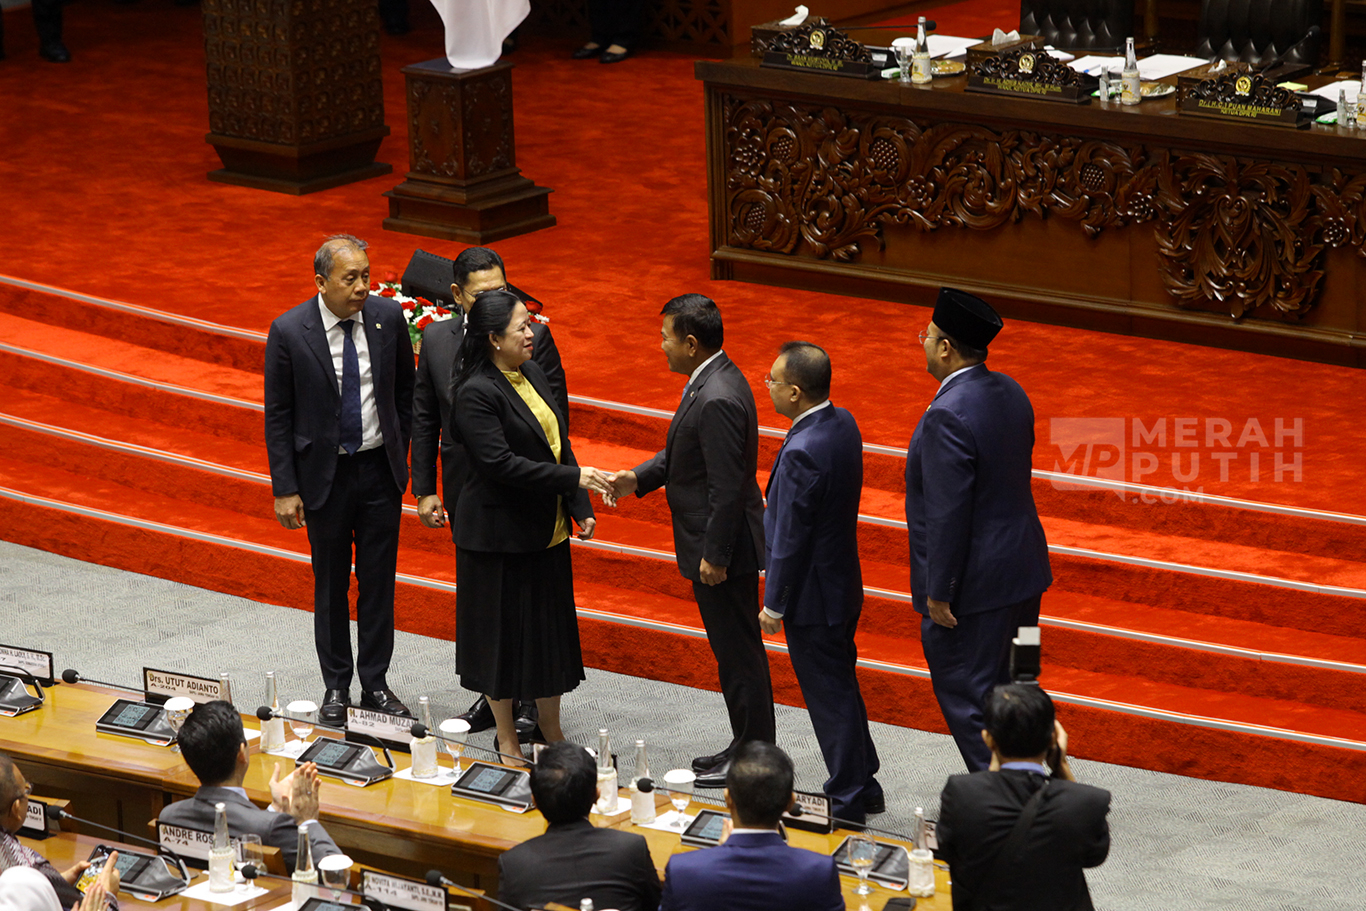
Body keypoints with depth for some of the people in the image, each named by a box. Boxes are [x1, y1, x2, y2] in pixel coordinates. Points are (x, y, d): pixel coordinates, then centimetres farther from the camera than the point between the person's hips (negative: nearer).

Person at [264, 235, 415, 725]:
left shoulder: (388, 317, -6)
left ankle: (376, 683, 21)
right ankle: (336, 687, 22)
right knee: (331, 584, 9)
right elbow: (277, 416, -8)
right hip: (324, 473, -2)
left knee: (379, 582, 9)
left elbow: (405, 389, 9)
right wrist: (285, 489, -9)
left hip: (380, 468, 2)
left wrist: (402, 452, 6)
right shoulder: (289, 331, -14)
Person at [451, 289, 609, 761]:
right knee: (502, 631, 4)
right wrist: (572, 478, -26)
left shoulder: (532, 373, 6)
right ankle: (506, 738, 16)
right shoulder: (476, 393, -19)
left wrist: (580, 508, 7)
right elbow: (500, 463, -25)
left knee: (550, 628, 14)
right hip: (498, 532, -8)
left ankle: (551, 731, 25)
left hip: (545, 529, 8)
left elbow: (558, 443, 12)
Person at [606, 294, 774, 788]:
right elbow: (683, 452, 18)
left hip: (723, 548, -11)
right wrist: (639, 478, 4)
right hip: (716, 543, 11)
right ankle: (749, 746, 29)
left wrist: (713, 556, -21)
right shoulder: (712, 380, 6)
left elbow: (727, 487, -26)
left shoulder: (718, 399, -27)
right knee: (738, 649, 19)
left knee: (738, 653, 1)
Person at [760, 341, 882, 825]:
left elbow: (790, 538, -22)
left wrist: (773, 605, -11)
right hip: (841, 583, 9)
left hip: (811, 599, -9)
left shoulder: (804, 451, -29)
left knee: (829, 697, 4)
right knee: (841, 688, 21)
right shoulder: (842, 423, 0)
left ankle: (848, 799, 16)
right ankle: (864, 785, 33)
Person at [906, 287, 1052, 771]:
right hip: (1021, 568, 9)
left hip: (974, 585, -9)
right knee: (1010, 693, 19)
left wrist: (938, 593, -17)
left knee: (967, 699, 1)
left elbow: (948, 514, -24)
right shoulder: (1009, 393, 4)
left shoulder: (947, 417, -24)